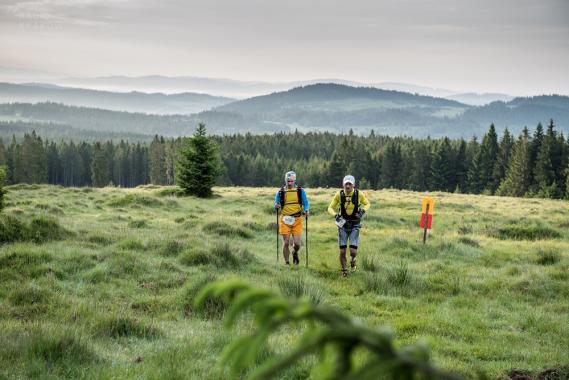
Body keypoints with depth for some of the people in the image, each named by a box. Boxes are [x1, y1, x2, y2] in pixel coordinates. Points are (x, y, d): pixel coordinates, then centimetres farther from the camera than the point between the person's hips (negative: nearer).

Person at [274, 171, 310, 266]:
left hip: (297, 220, 0)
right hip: (285, 220, 0)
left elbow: (305, 203, 9)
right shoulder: (281, 192, 6)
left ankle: (295, 253, 29)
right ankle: (286, 262, 12)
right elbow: (276, 204, 11)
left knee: (297, 243, -6)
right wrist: (276, 206, -12)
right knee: (286, 243, -3)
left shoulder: (300, 191, 7)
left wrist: (307, 210, -12)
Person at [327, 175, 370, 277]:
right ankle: (344, 270, 21)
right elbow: (330, 208, -1)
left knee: (353, 251, -12)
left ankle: (352, 259, 25)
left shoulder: (359, 194, -11)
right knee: (342, 251, -3)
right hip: (343, 224, 1)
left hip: (355, 226, -1)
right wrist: (336, 215, -21)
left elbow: (367, 204, 7)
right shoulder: (339, 194, -11)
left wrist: (363, 211, -13)